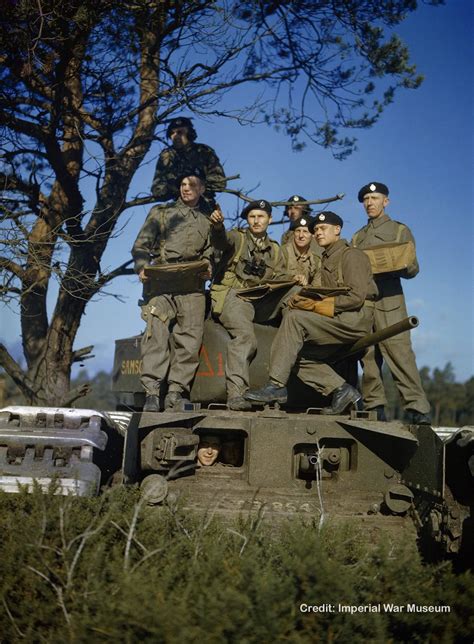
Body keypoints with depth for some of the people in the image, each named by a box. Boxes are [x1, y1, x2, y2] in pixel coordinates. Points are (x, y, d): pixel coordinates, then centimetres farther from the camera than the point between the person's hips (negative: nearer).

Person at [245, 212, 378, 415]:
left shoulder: (351, 255, -3)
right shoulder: (326, 259, 25)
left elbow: (356, 297, -15)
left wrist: (317, 305, -16)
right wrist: (305, 301, -4)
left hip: (356, 317, -9)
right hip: (337, 321, 9)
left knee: (294, 317, -24)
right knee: (296, 351, -5)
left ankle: (276, 386, -25)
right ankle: (341, 389, -4)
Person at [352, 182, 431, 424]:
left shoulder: (400, 230, 14)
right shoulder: (357, 237, 26)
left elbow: (412, 268, 5)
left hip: (388, 299, -4)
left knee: (398, 351, -14)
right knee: (368, 356, -1)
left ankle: (416, 407, -15)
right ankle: (375, 406, 2)